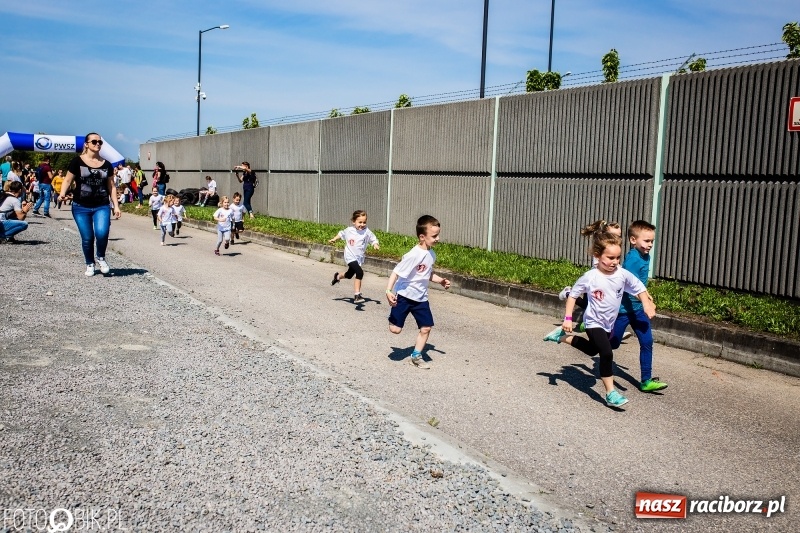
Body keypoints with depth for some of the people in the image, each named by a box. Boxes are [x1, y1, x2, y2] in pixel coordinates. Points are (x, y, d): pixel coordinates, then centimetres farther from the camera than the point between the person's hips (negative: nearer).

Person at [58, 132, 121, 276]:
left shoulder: (107, 165, 8)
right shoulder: (78, 162, -1)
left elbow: (111, 187, 12)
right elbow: (68, 180, 1)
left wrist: (116, 206, 6)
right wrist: (62, 194, -18)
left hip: (102, 206, 1)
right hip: (81, 207, -1)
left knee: (102, 233, -20)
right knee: (87, 238, 2)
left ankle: (101, 258, 8)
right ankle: (90, 264, 26)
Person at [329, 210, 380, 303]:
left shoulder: (367, 232, -10)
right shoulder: (349, 230, -7)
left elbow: (374, 240, -9)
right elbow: (341, 234, 13)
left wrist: (376, 245, -28)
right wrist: (334, 239, 11)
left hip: (359, 258, 4)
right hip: (350, 257, -4)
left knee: (349, 275, 23)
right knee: (359, 272, -26)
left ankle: (338, 276, 59)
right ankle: (357, 295, -23)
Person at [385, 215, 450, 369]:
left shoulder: (431, 254, 1)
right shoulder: (414, 255, -24)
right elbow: (396, 272, -23)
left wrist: (441, 281, 2)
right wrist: (388, 290, -32)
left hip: (421, 298, 7)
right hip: (404, 295, -7)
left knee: (426, 328, 4)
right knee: (395, 329, -5)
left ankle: (416, 356, 22)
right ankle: (393, 316, 31)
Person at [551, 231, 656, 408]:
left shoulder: (623, 274, -15)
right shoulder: (589, 277, -23)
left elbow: (640, 288, 0)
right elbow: (573, 295, -11)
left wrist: (646, 304, -15)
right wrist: (568, 318, -14)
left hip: (609, 323, 6)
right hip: (594, 322, -6)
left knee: (592, 350, 25)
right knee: (607, 354, -19)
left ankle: (563, 338, 46)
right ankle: (610, 393, -8)